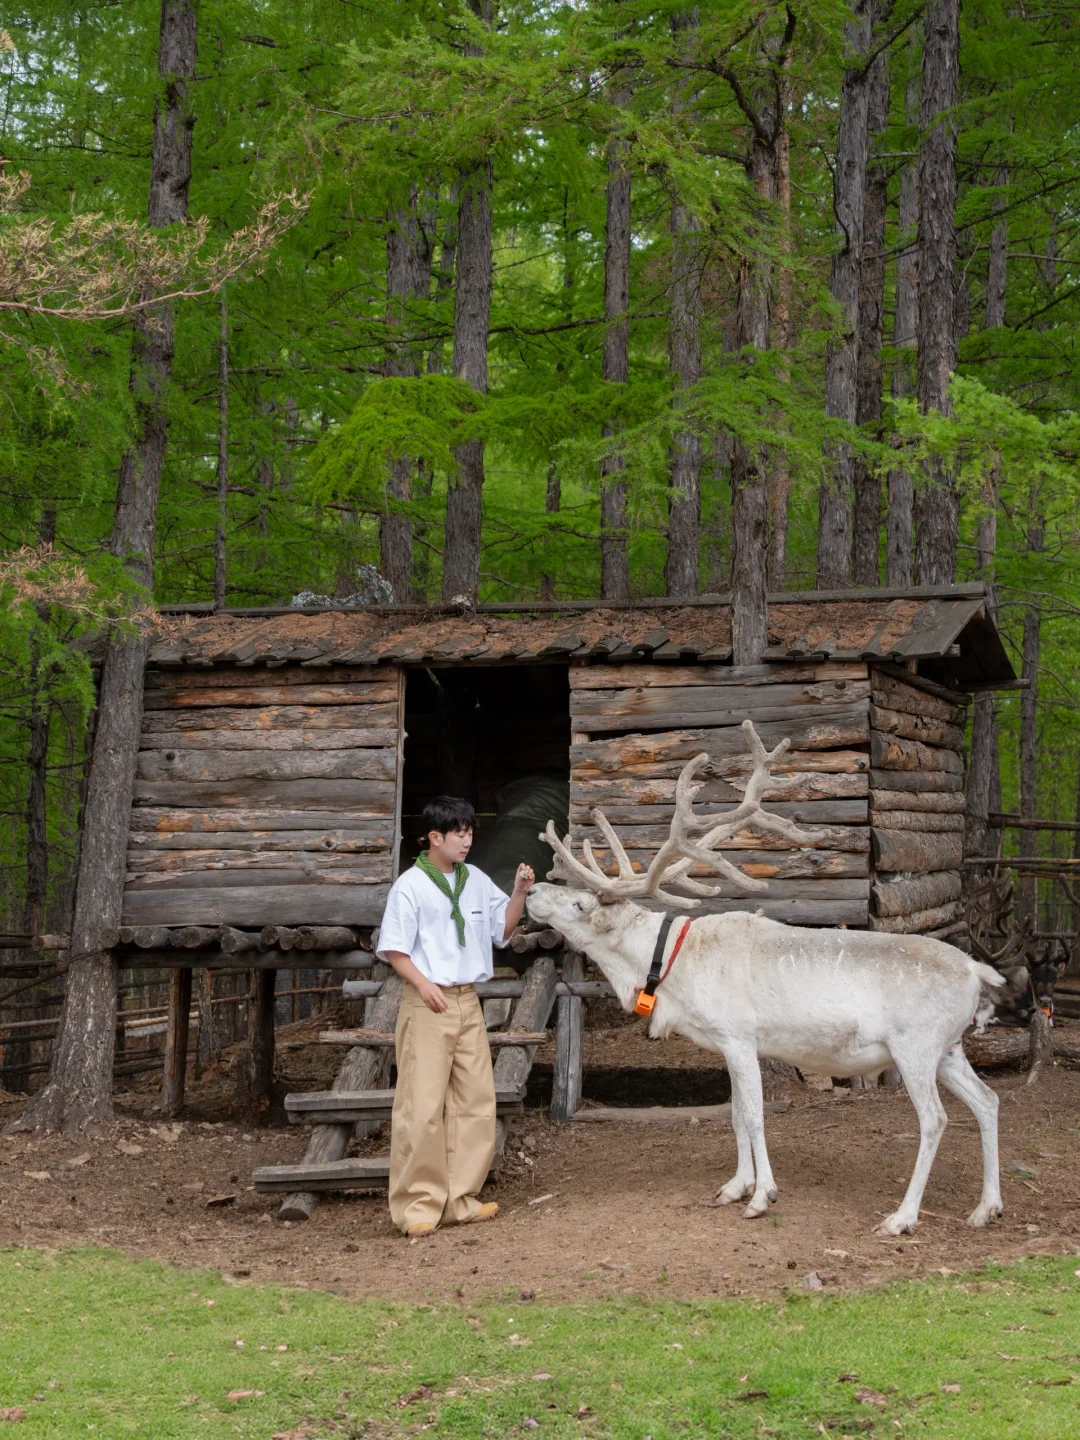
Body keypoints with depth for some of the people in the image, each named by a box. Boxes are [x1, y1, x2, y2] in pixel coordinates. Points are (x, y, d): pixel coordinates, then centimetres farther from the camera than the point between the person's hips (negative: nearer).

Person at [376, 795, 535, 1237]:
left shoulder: (476, 881, 9)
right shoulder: (410, 886, -8)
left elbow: (503, 930, 16)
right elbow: (392, 948, -7)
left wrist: (519, 893, 1)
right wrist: (422, 984, -20)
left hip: (469, 1002, 7)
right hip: (428, 1005, -7)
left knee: (475, 1102, 8)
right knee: (423, 1106, -7)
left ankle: (459, 1200, 16)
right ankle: (417, 1205, -1)